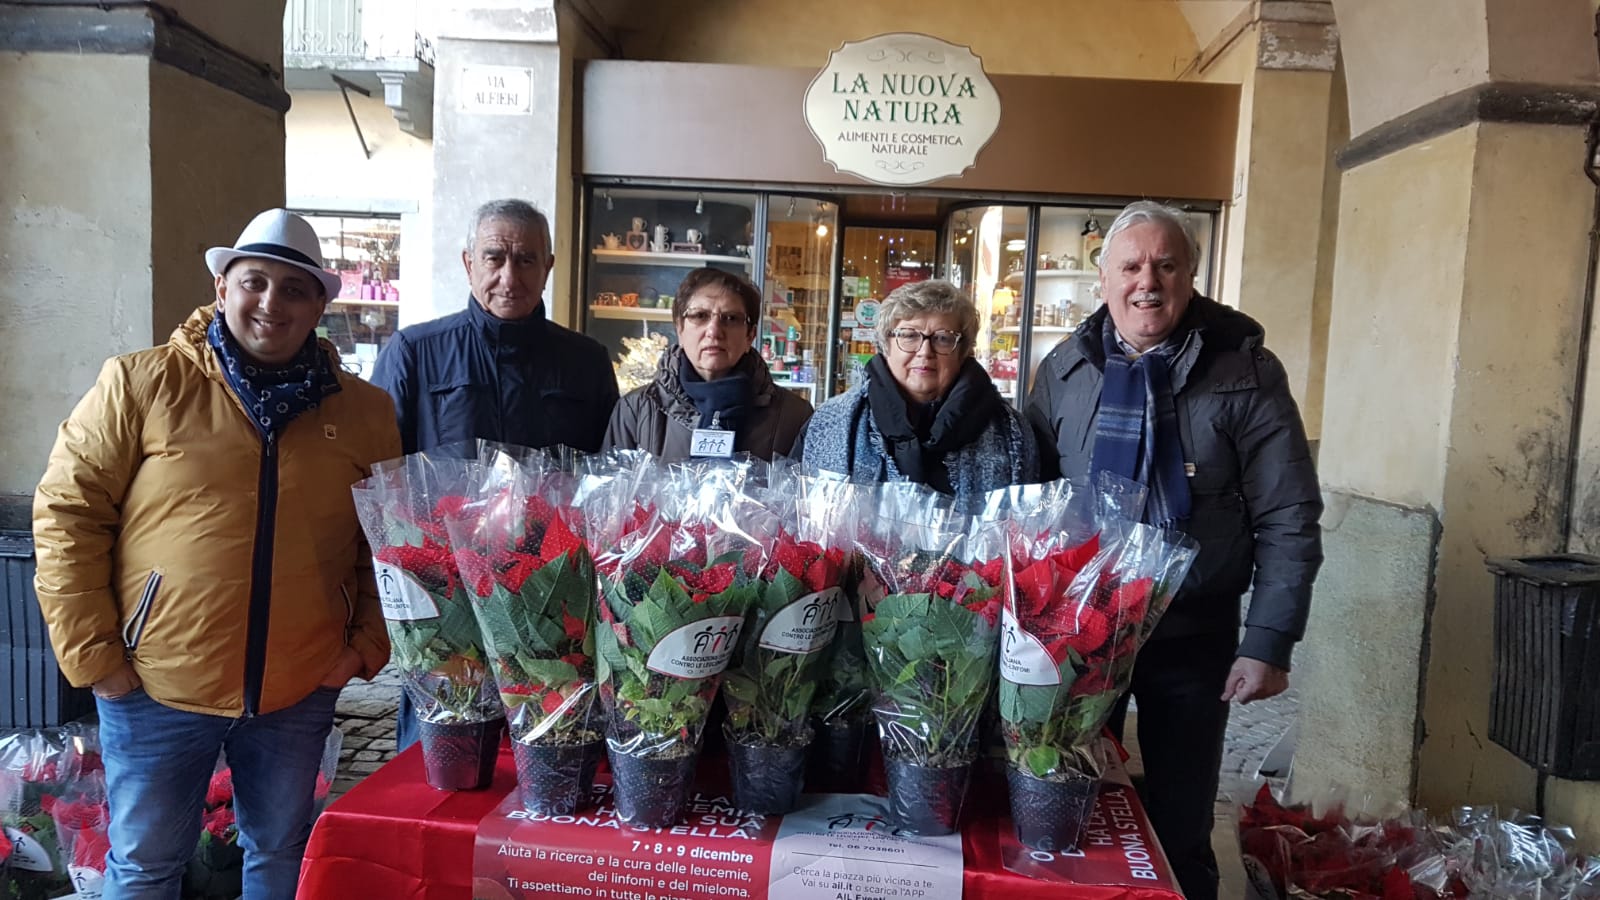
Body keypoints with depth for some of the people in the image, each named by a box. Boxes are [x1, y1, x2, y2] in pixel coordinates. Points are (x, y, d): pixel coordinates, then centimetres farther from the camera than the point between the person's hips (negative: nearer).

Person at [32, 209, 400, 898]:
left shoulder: (364, 410, 2)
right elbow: (67, 514, -4)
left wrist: (368, 645, 1)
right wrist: (91, 652, -7)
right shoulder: (141, 384, -4)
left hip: (301, 692, 2)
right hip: (155, 686, -1)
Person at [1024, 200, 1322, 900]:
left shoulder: (1244, 371, -9)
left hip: (1193, 633, -2)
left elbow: (1289, 520, -8)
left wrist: (1270, 643, -12)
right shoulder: (1065, 368, 0)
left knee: (1179, 826, 12)